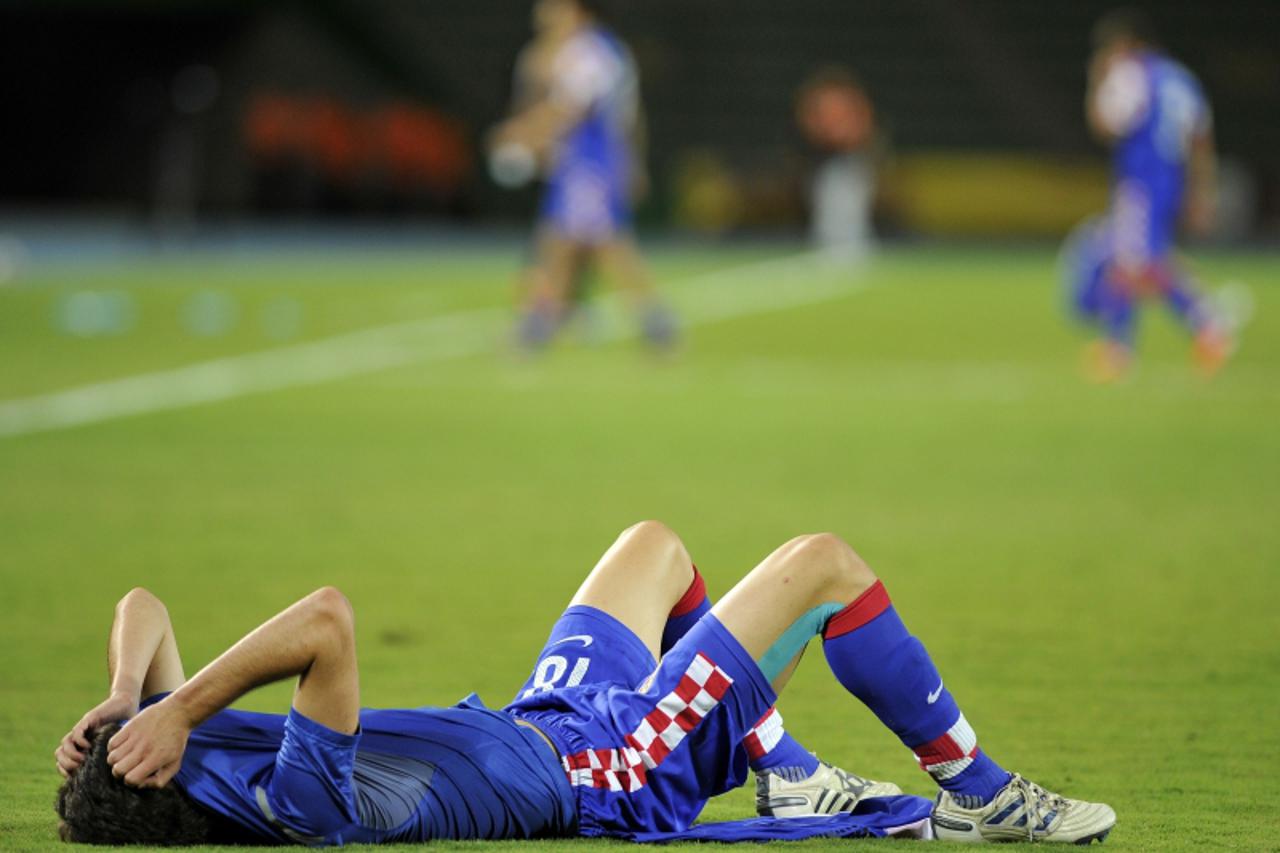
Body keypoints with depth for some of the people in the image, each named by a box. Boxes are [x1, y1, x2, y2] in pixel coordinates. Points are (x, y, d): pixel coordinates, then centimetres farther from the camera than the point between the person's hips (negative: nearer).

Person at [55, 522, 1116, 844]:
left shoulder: (180, 761, -16)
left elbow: (145, 607, -7)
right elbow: (328, 620, -53)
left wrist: (136, 693, -25)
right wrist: (180, 709, -48)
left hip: (541, 727, 9)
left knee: (656, 544, 30)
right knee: (823, 564, 1)